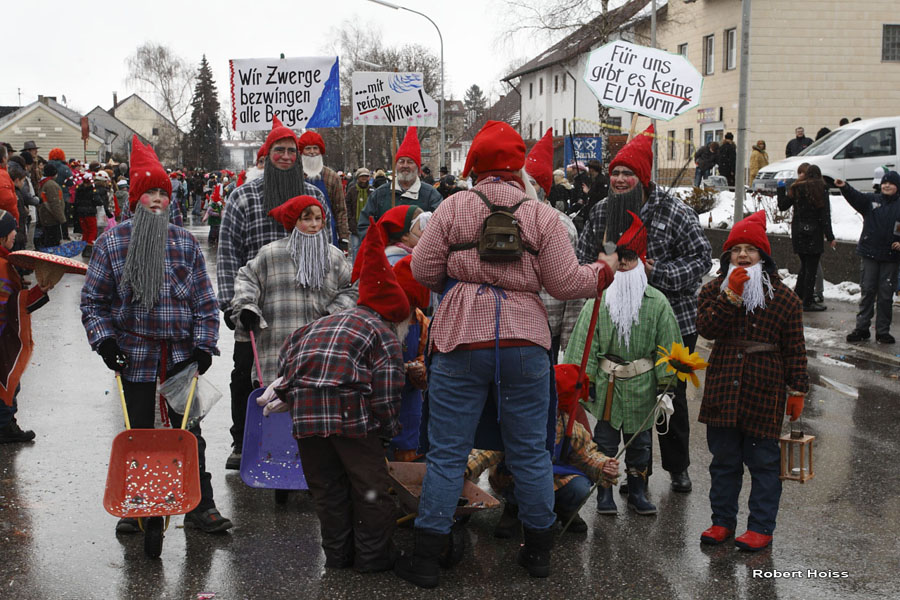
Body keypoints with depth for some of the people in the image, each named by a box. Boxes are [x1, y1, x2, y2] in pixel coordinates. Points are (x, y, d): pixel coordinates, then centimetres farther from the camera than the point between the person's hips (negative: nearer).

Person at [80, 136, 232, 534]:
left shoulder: (185, 243, 7)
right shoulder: (111, 242, 2)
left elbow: (205, 300, 9)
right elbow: (93, 299, 5)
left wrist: (204, 344, 1)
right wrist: (104, 339, -7)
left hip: (181, 355, 1)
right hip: (135, 355, -1)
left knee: (189, 432, 4)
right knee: (139, 434, 6)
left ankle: (201, 506, 13)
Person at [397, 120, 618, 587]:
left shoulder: (453, 207, 0)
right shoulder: (542, 216, 1)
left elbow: (423, 271, 0)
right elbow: (566, 284, -1)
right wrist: (603, 269, 18)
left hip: (461, 341, -1)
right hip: (524, 343, 1)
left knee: (447, 451, 5)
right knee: (530, 450, 13)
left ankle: (426, 557, 10)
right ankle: (539, 549, 25)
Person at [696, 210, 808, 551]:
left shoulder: (783, 298, -1)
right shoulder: (715, 291, 4)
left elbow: (795, 348, 2)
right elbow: (707, 328, -13)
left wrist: (797, 390, 0)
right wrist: (732, 294, -19)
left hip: (764, 393, -2)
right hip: (722, 390, 2)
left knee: (763, 461, 4)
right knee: (723, 459, 12)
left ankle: (761, 527, 16)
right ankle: (722, 521, 24)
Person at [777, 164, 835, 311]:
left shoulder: (796, 189, 2)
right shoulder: (821, 190, -8)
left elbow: (782, 206, 10)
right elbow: (825, 216, -10)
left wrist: (781, 188, 22)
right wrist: (830, 237, -7)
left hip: (798, 233, 5)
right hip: (814, 233, -4)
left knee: (804, 265, 18)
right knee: (811, 268, 0)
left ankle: (798, 297, 21)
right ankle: (808, 302, 1)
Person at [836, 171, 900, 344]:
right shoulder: (871, 200, 3)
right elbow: (856, 197, -15)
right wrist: (844, 187, -33)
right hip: (869, 253, 0)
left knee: (885, 294, 4)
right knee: (867, 291, 4)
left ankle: (883, 331, 12)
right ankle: (862, 328, 10)